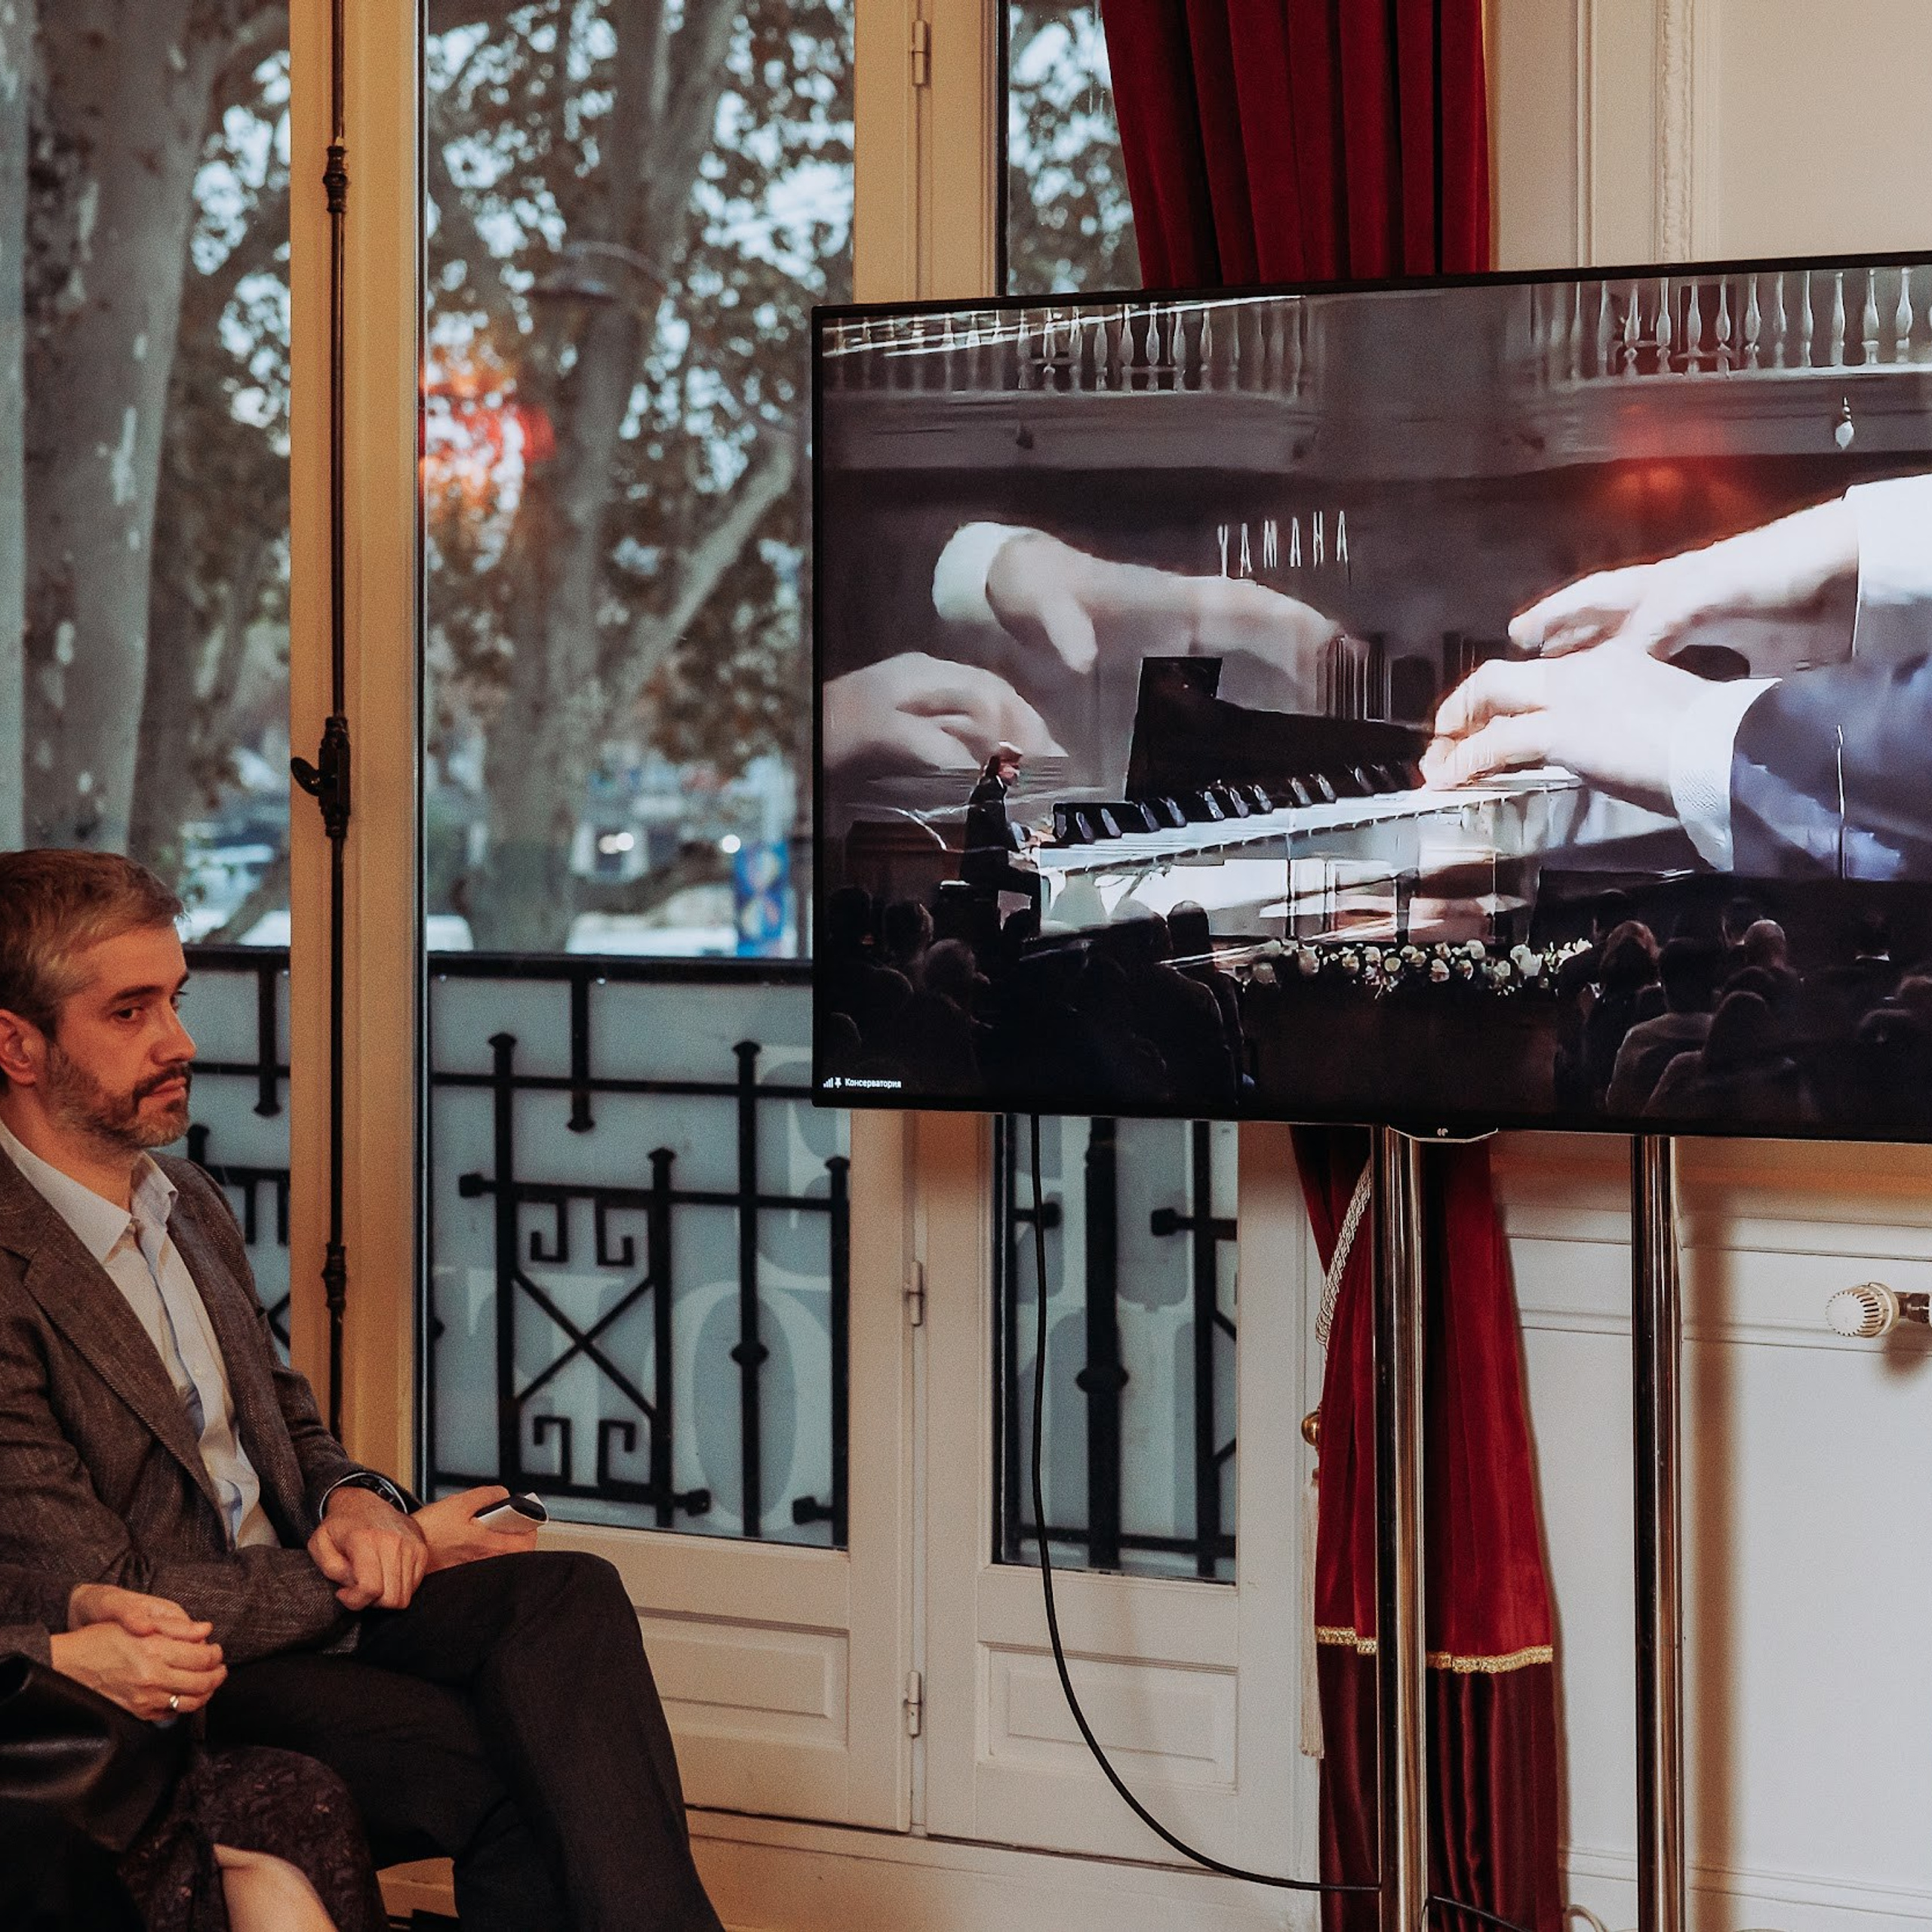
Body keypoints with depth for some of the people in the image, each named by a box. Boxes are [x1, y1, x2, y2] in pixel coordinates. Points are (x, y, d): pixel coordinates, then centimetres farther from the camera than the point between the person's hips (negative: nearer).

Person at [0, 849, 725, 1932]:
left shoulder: (188, 1203, 12)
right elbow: (110, 1598, -18)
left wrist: (358, 1503, -1)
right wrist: (375, 1571, -10)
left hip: (304, 1595, 7)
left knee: (566, 1596, -22)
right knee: (522, 1774, -27)